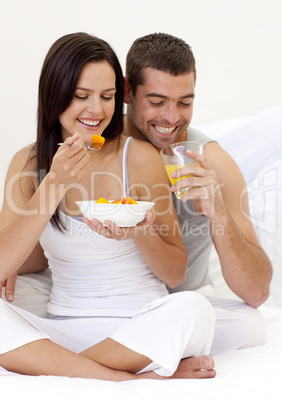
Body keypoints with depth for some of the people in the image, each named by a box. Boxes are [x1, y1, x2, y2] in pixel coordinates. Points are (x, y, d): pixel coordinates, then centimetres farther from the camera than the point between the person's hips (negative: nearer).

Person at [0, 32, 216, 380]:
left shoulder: (139, 157, -2)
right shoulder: (29, 163, 4)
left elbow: (176, 273, 3)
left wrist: (140, 231, -18)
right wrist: (55, 184, -17)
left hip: (140, 329, -2)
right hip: (64, 328, 2)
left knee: (192, 309, -32)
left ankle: (55, 365, -19)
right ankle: (134, 378, -24)